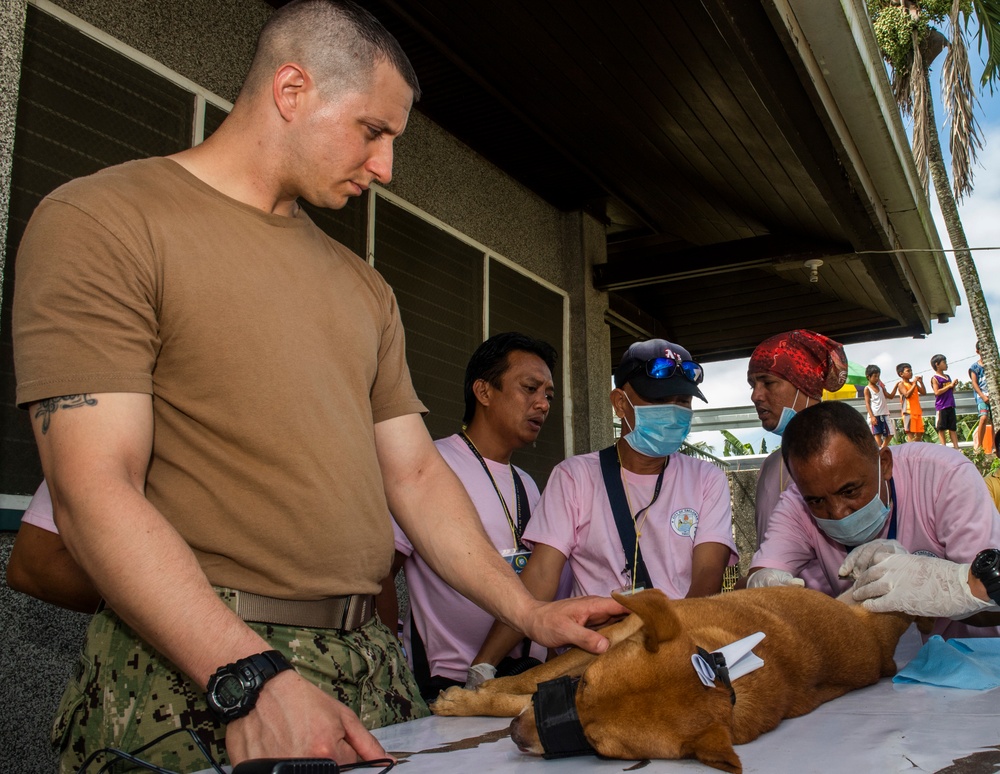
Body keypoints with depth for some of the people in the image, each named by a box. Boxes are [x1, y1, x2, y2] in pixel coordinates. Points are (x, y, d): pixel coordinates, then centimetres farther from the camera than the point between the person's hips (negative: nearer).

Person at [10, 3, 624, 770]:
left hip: (370, 668, 6)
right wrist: (251, 680, -24)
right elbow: (95, 490, -15)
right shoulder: (102, 220, -6)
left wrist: (530, 612, 5)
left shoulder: (362, 286, 15)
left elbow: (415, 472, 13)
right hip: (192, 685, -6)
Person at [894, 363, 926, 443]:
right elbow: (907, 395, -18)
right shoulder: (901, 384, -3)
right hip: (908, 412, -7)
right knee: (910, 433, -11)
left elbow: (924, 392, 15)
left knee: (919, 433, 8)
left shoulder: (914, 383, 17)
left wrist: (921, 382, 5)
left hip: (917, 412, 7)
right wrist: (914, 384, -16)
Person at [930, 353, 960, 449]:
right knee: (941, 428, -3)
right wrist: (949, 385, -14)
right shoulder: (935, 378, -5)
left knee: (953, 427, 7)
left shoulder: (948, 377, 16)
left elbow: (952, 392, 21)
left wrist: (954, 385, 2)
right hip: (941, 406, -7)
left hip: (950, 406, 7)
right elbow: (937, 392, -16)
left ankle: (956, 447, 8)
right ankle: (944, 447, -2)